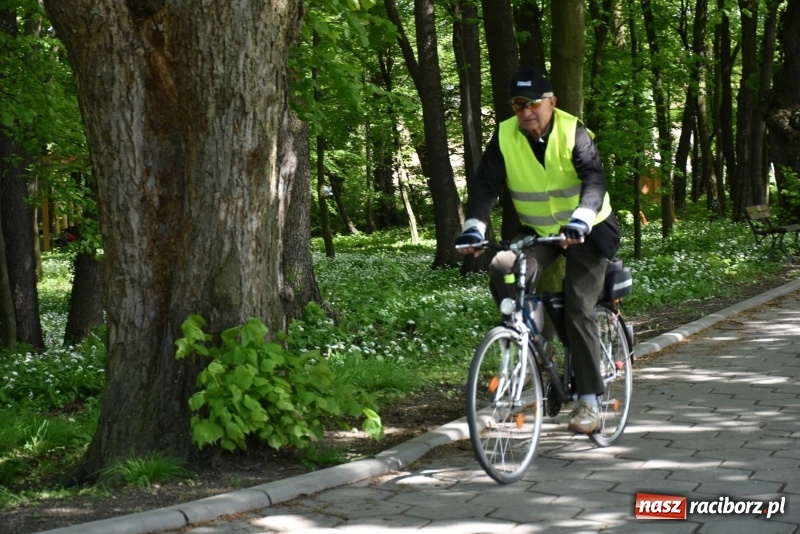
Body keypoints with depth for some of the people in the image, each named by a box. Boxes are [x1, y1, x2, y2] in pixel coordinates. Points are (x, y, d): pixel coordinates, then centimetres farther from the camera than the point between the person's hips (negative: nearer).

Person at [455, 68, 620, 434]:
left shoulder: (573, 132, -18)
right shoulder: (505, 136, -9)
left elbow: (594, 179, -31)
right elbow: (485, 185, -15)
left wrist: (580, 221, -48)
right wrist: (474, 226, -32)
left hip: (586, 231, -3)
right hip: (537, 231, 3)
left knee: (578, 309, -12)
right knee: (503, 270, -26)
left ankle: (589, 401, -4)